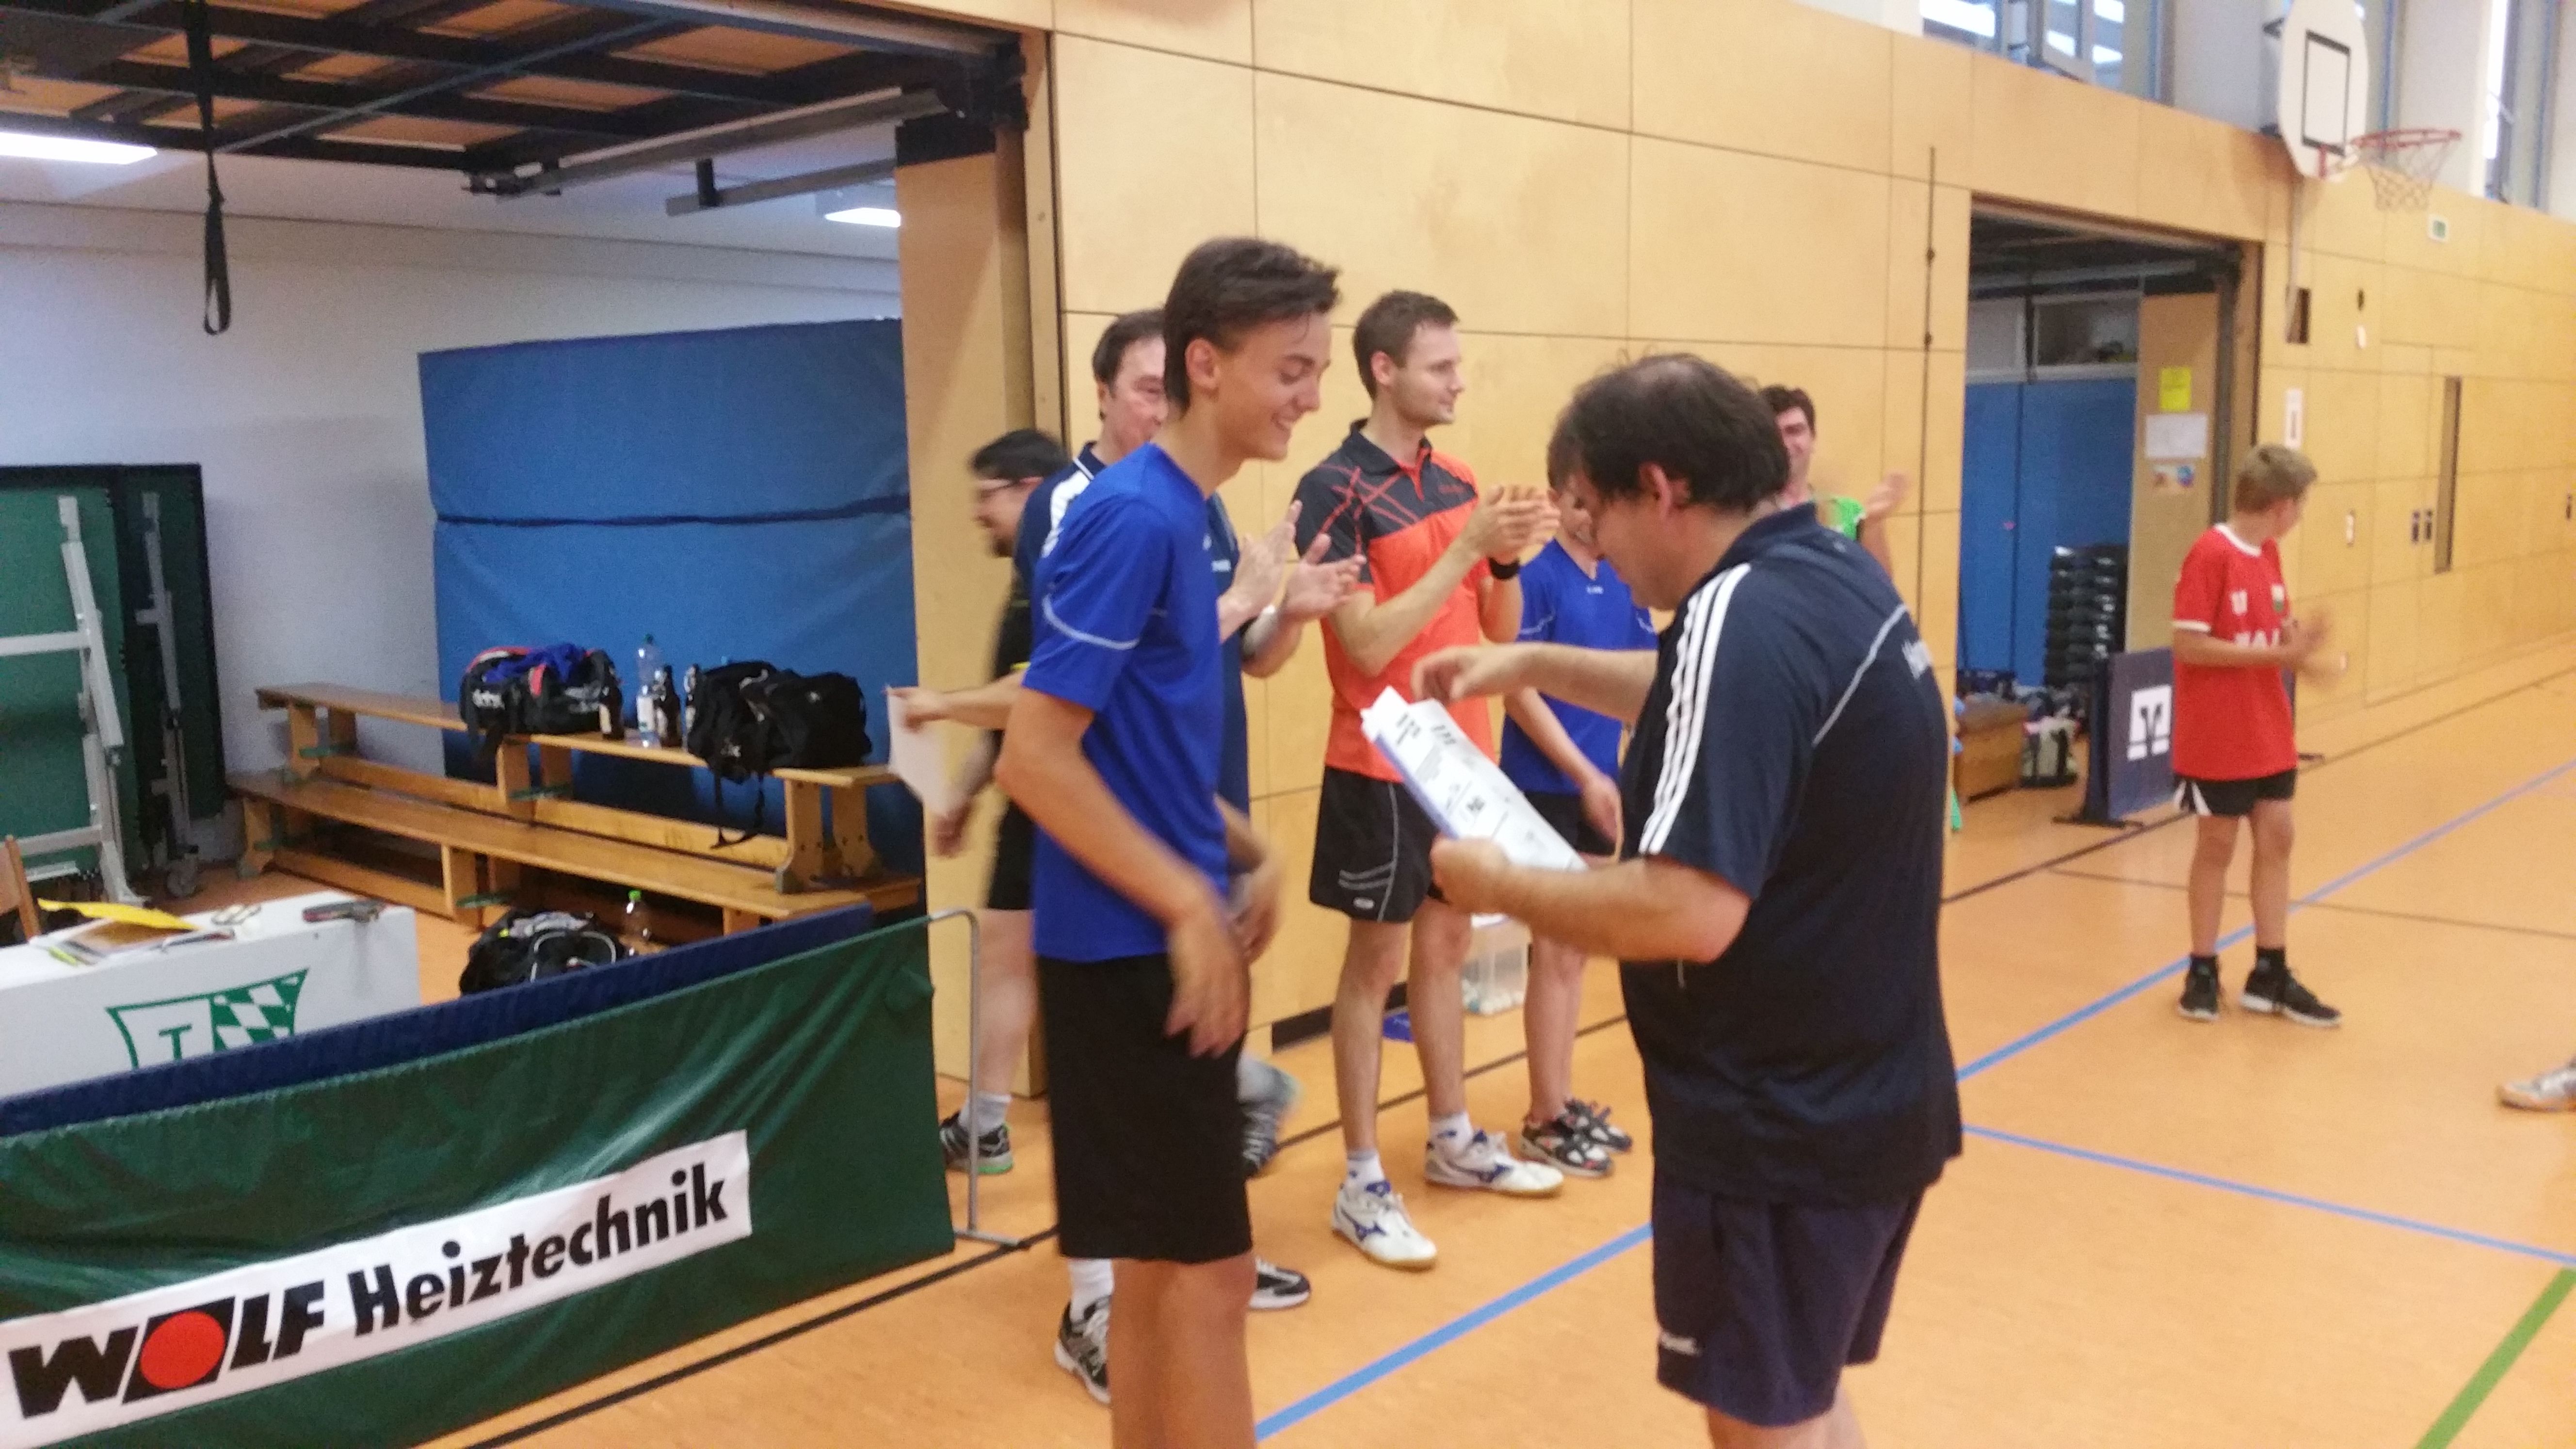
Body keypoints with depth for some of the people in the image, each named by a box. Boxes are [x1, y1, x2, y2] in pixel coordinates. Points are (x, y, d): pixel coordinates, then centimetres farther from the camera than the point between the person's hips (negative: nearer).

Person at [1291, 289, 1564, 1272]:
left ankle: (1453, 1139, 31)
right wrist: (1466, 547, -23)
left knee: (1447, 946, 17)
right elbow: (1369, 645, -21)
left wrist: (1506, 553, -10)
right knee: (1376, 962, 1)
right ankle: (1362, 1182, 12)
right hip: (1383, 768, -7)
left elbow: (1499, 630, 10)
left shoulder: (1458, 483, 7)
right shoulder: (1335, 492, -14)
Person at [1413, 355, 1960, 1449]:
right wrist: (1536, 664, 20)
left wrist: (1500, 886, -18)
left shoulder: (1745, 618, -25)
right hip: (1862, 1099, 9)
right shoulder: (1834, 578, 5)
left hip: (1779, 1124, -9)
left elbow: (1689, 914, -33)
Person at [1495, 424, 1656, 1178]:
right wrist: (1586, 776, -17)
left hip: (1599, 785, 7)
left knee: (1575, 948, 14)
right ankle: (1545, 1117, 12)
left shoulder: (1626, 580, 7)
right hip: (1547, 788, -6)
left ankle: (1565, 1101, 26)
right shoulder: (1536, 577, -12)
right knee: (1554, 950, 0)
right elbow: (1520, 692, -16)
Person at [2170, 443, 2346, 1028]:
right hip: (2217, 737, -7)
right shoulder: (2210, 555, -18)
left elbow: (2265, 633, 14)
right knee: (2217, 843, 4)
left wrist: (2298, 645, -8)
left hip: (2269, 733, 7)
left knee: (2276, 838, 10)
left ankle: (2270, 975, 20)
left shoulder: (2268, 552, 6)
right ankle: (2202, 970, 19)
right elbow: (2187, 645, -22)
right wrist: (2280, 653, -23)